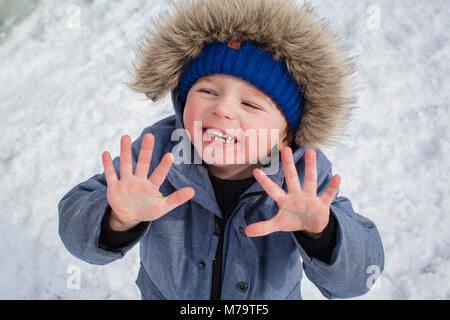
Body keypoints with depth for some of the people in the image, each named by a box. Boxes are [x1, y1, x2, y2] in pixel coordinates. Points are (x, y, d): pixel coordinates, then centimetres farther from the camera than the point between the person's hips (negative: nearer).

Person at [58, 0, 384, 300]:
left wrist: (319, 234, -50)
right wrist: (118, 221, -50)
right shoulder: (156, 152, -27)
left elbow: (357, 275, -30)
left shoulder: (305, 178, -28)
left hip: (270, 299, 0)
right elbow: (74, 222, -28)